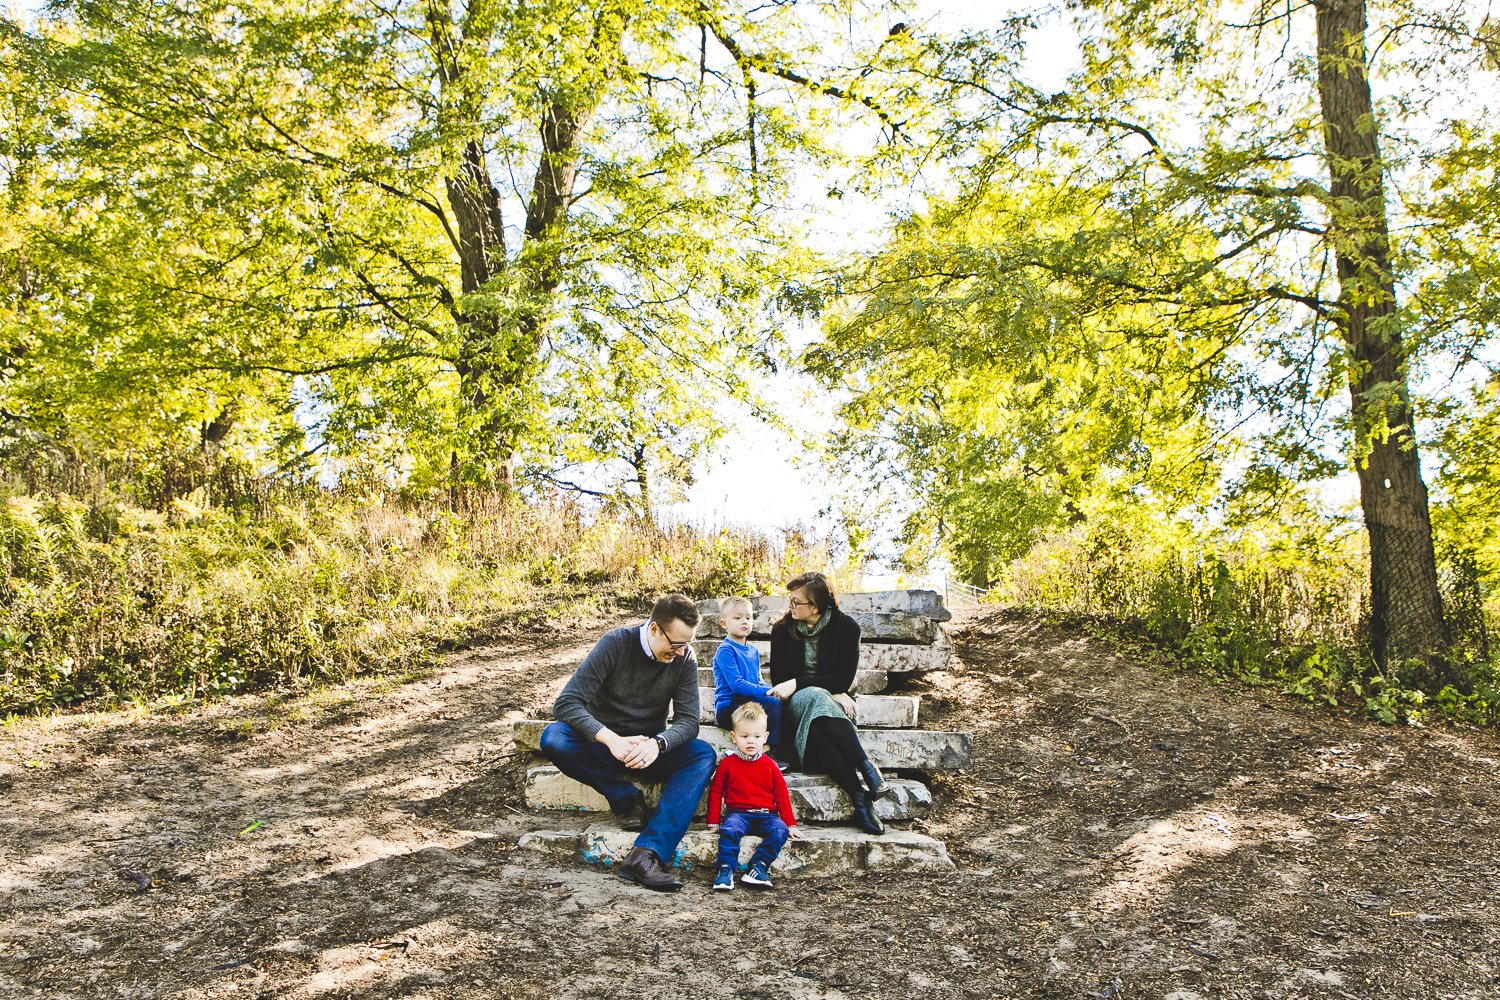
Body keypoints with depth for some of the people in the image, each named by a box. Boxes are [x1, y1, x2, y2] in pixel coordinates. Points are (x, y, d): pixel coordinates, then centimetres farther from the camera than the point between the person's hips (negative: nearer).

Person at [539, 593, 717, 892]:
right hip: (604, 744, -2)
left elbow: (688, 721, -11)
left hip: (649, 750, 2)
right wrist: (613, 740, -38)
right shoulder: (616, 643, -17)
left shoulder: (684, 657, -8)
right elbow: (566, 703, -23)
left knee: (703, 755, -27)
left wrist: (657, 744, -34)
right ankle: (627, 799, -17)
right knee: (554, 738, -32)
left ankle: (646, 855, -42)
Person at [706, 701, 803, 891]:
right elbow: (716, 792, 10)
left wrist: (791, 824, 9)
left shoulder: (769, 765, 10)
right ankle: (725, 871, -32)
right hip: (738, 813, -2)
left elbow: (781, 795, 14)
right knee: (730, 830, -35)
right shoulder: (727, 763, 6)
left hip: (766, 815, 2)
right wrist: (713, 823, 5)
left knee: (780, 831, -29)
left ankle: (759, 865, -29)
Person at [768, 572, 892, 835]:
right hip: (794, 703, 0)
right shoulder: (782, 630, 1)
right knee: (816, 698, -38)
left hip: (832, 700, 0)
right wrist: (829, 693, -15)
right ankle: (868, 770, -48)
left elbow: (844, 678, -10)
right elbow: (778, 679, -2)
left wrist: (797, 683, -23)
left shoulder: (846, 626, -4)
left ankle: (858, 794, -50)